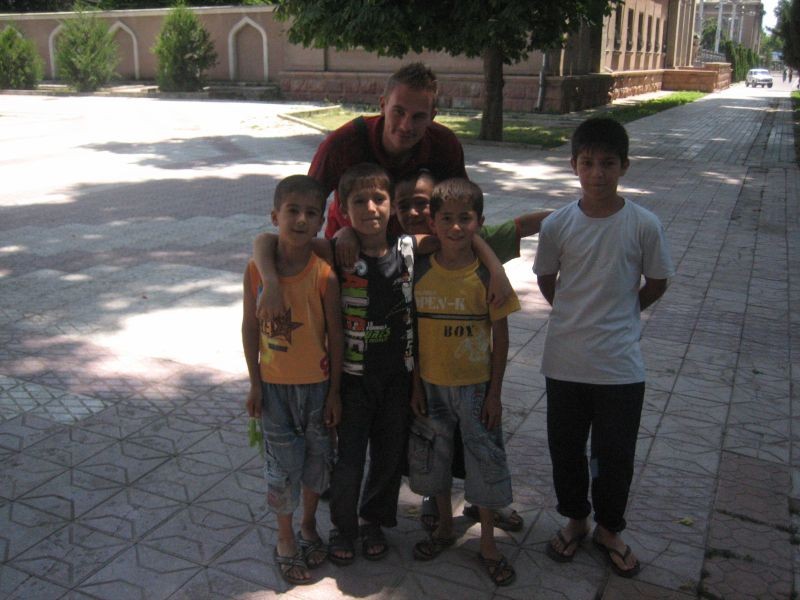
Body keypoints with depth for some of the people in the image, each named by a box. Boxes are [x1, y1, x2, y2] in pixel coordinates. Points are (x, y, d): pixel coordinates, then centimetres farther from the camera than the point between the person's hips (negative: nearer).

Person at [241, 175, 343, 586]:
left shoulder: (324, 276, -16)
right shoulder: (257, 269, -11)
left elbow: (335, 336, -9)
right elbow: (250, 328, -2)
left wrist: (334, 392, -5)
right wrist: (254, 383, 0)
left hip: (316, 383, 0)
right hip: (273, 383, 1)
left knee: (316, 458, 15)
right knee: (283, 463, 9)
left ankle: (309, 527, 40)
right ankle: (285, 540, 31)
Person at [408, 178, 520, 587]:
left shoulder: (488, 274, -12)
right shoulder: (420, 272, -7)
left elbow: (500, 336, -6)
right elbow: (413, 330, -1)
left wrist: (495, 392, -7)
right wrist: (416, 384, -2)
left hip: (477, 385, -2)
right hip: (432, 385, 2)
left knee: (485, 460, 8)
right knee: (433, 457, 16)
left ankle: (488, 542, 28)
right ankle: (444, 527, 40)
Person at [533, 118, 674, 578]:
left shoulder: (644, 225, -11)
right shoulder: (557, 225, -7)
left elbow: (656, 283, 3)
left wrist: (617, 315, 8)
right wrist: (579, 315, 9)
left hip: (621, 364, -1)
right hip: (565, 361, 1)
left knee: (616, 454, 12)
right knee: (566, 449, 16)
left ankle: (609, 529, 36)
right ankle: (576, 519, 40)